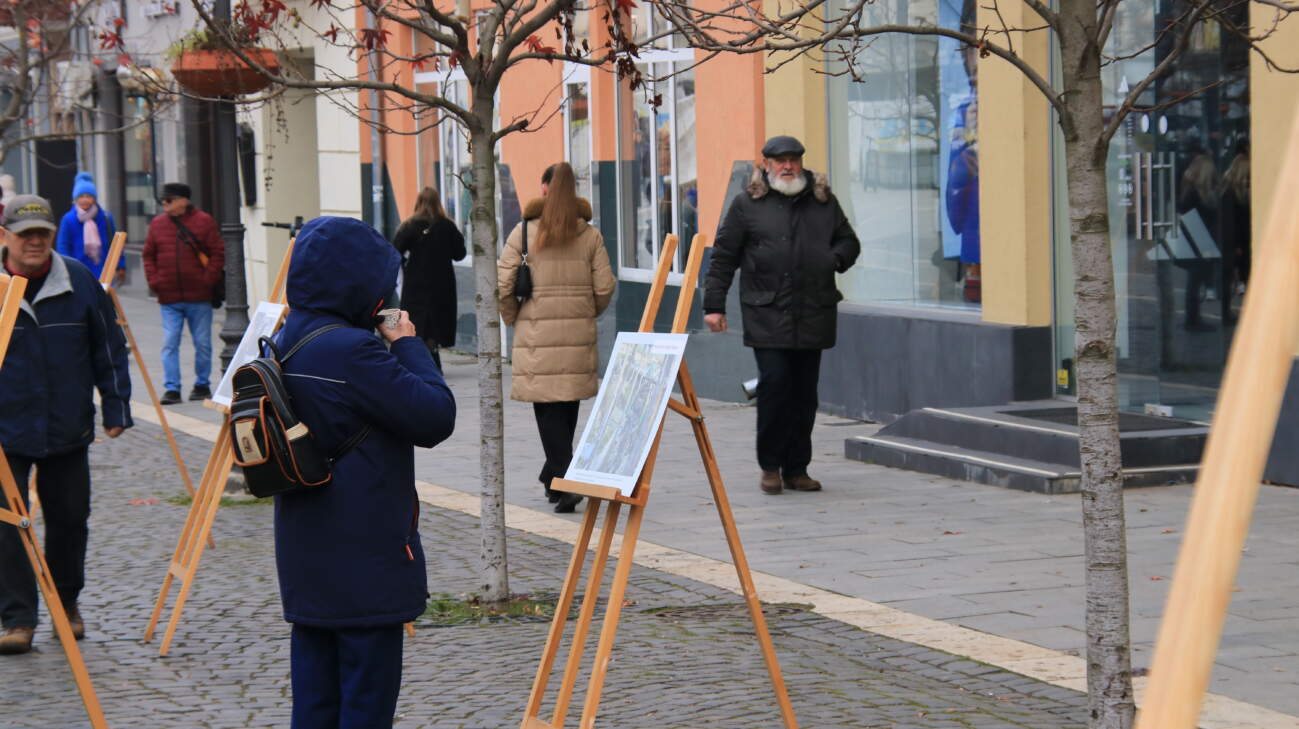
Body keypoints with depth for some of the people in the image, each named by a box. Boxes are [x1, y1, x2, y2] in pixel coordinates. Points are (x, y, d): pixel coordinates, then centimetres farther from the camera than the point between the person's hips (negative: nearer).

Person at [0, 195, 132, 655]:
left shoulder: (80, 281, 0)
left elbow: (108, 348, 7)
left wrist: (116, 406, 4)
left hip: (68, 428, 2)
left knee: (69, 519, 14)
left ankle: (66, 603, 34)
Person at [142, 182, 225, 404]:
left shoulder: (204, 222, -1)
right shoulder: (157, 224, 8)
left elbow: (218, 253, -1)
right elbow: (149, 256, 13)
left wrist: (209, 280, -10)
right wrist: (154, 282, 1)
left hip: (199, 297, -2)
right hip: (169, 298, 2)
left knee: (202, 343, 6)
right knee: (169, 344, -3)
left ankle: (202, 385, 20)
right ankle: (171, 388, -2)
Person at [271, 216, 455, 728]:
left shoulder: (285, 345, 7)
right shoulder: (353, 350, -20)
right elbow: (436, 417, -18)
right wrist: (408, 345, -5)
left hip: (306, 560, 8)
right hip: (365, 560, -8)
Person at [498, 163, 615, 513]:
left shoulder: (525, 232, -3)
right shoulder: (589, 234, 3)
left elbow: (502, 286, -5)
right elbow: (604, 287, 0)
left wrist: (513, 319, 11)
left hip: (537, 333, -3)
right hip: (579, 332, 3)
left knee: (547, 409, -1)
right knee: (568, 404, 15)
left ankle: (565, 481, -13)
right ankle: (554, 475, 27)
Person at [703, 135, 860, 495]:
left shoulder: (823, 201, 13)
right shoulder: (747, 204, 4)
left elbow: (849, 241, 23)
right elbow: (723, 256, 5)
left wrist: (836, 258, 0)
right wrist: (714, 304, 0)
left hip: (813, 314, 3)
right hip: (767, 314, -3)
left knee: (804, 393, 5)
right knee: (774, 384, -11)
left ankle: (796, 468, 14)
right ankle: (770, 466, 3)